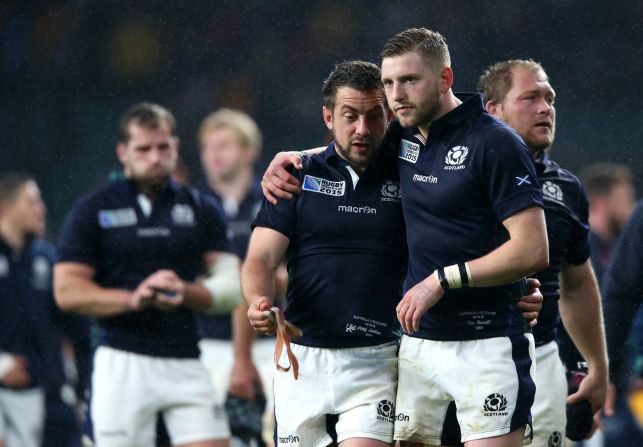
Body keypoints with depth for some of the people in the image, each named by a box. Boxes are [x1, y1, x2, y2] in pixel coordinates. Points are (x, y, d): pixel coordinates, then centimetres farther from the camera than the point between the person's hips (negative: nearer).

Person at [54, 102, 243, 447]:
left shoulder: (199, 210, 11)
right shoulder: (92, 212, 4)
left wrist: (185, 293, -14)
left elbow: (231, 284, 7)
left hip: (186, 363, 2)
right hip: (122, 363, -2)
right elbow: (67, 291, -3)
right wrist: (133, 298, -17)